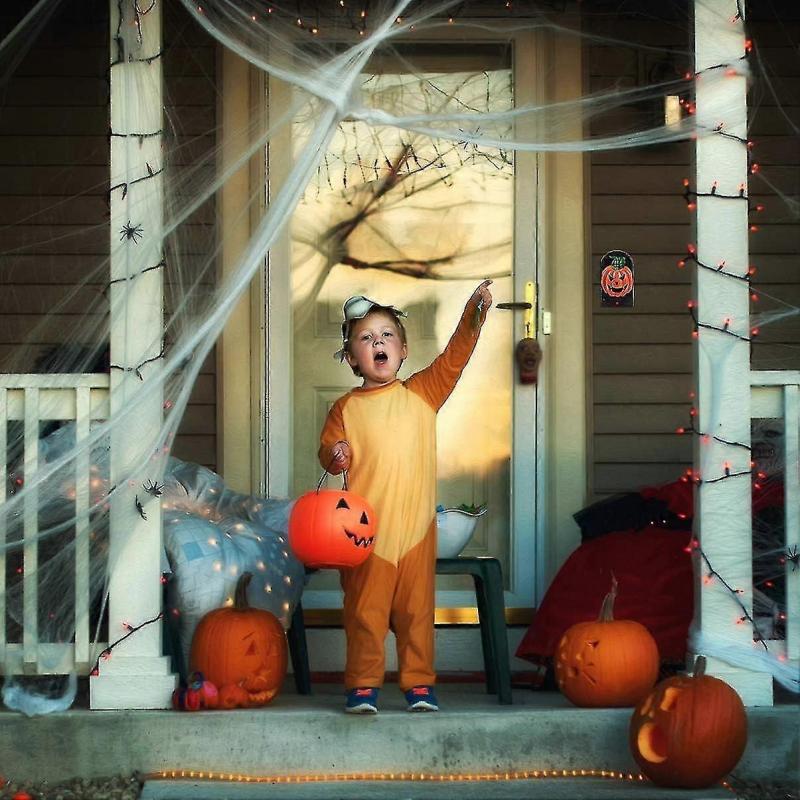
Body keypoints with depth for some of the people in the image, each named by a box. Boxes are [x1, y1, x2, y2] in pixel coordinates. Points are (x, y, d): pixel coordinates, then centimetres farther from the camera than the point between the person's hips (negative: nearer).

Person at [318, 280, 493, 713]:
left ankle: (419, 683, 16)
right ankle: (363, 685, 12)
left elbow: (454, 356, 0)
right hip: (365, 528, -1)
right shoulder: (345, 408, 6)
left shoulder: (421, 393, 8)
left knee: (416, 608, 6)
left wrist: (474, 315, -13)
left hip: (416, 524, 1)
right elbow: (328, 451, 7)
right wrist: (335, 456, -17)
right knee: (364, 609, 2)